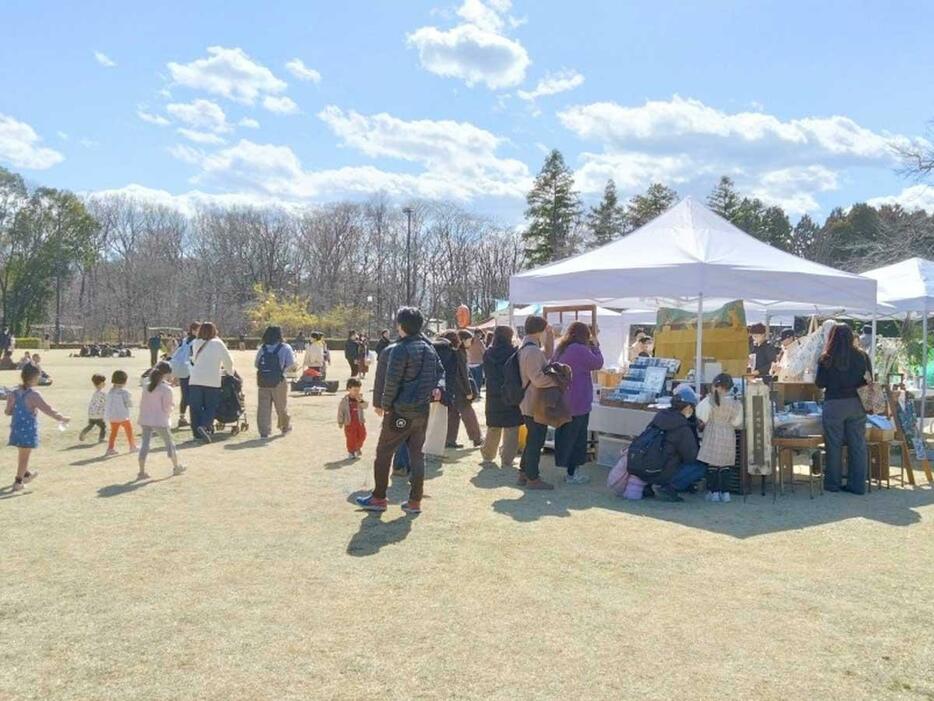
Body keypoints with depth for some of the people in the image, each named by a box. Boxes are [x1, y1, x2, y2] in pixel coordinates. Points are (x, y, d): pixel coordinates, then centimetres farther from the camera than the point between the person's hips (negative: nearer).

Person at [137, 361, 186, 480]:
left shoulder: (146, 387, 6)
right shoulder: (166, 389, -12)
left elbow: (141, 404, 10)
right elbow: (167, 407, -11)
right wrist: (172, 404, 10)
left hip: (145, 420, 5)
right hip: (160, 421, -5)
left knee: (144, 444, 5)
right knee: (169, 443, 12)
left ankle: (142, 472, 4)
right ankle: (176, 467, 25)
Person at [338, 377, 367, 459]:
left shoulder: (360, 398, -1)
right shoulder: (345, 400, -9)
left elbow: (365, 406, -14)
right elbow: (341, 411, -3)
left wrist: (361, 400, -30)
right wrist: (340, 422, -1)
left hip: (360, 422, 3)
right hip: (349, 422, -3)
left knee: (362, 436, 10)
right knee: (351, 438, -1)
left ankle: (358, 448, 35)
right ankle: (350, 452, 15)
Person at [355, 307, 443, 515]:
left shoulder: (400, 350, -15)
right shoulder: (429, 348, 9)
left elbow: (391, 381, -18)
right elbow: (440, 371, 15)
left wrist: (385, 404, -7)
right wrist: (437, 388, 3)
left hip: (400, 411, -7)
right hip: (423, 410, 7)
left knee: (384, 453, 7)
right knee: (417, 454, 11)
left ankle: (378, 498, 15)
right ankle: (415, 501, 13)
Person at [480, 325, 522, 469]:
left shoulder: (488, 354, -1)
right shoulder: (514, 352, -14)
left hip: (493, 396, 5)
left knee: (493, 428, 20)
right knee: (511, 430, 4)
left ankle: (488, 455, 31)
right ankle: (507, 460, 4)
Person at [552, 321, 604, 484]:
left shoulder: (560, 350, 10)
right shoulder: (579, 349, -19)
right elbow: (597, 363, -9)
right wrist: (595, 347, 2)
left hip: (561, 401, 9)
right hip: (577, 402, -9)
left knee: (564, 435, 13)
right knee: (576, 437, 1)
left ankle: (569, 469, 23)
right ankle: (572, 474, 7)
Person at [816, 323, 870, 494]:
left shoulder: (826, 359, -10)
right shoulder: (862, 357, -3)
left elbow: (820, 383, -2)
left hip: (834, 405, -2)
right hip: (857, 404, 2)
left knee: (834, 445, 7)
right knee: (858, 445, 9)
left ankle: (833, 483, 15)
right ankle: (857, 485, 14)